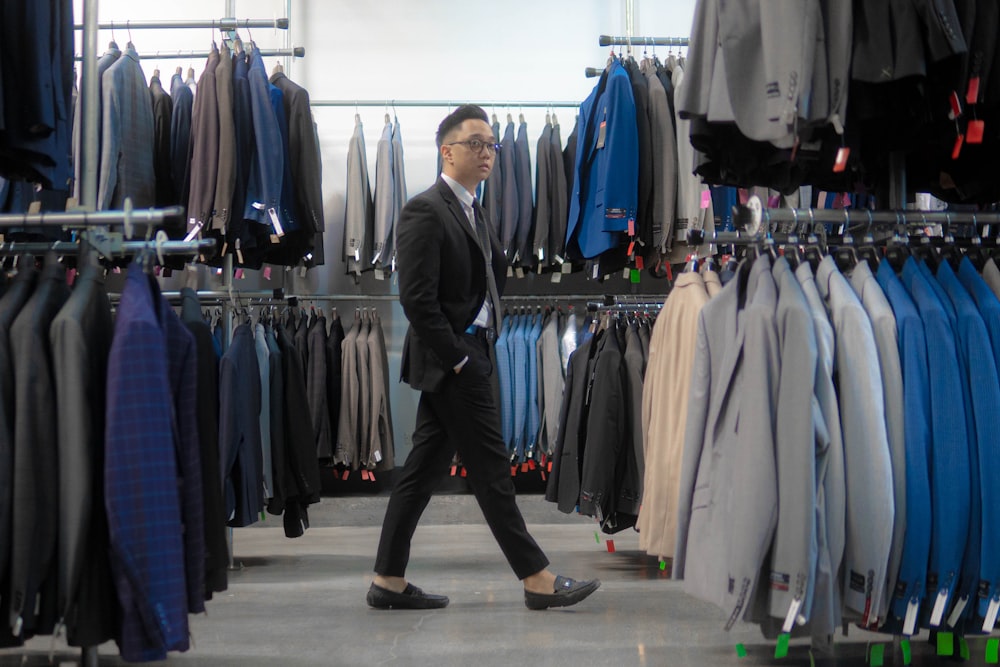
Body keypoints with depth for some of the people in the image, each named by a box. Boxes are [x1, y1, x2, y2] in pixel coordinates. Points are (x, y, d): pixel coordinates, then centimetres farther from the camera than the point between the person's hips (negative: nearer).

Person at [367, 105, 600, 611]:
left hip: (467, 355, 9)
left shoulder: (472, 209, 18)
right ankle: (537, 578, 7)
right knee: (490, 470, -2)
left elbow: (493, 273, 22)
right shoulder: (425, 210, -12)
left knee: (424, 468, 11)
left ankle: (388, 581, 18)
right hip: (451, 359, -9)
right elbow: (416, 298, -19)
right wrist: (457, 357, -18)